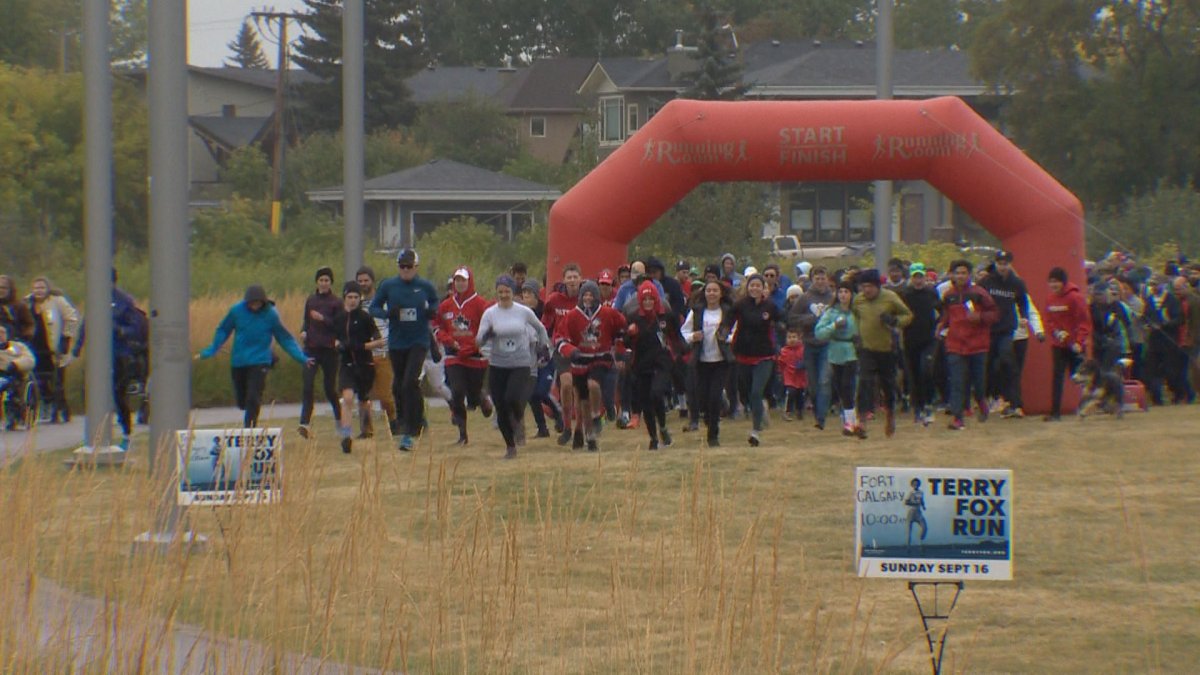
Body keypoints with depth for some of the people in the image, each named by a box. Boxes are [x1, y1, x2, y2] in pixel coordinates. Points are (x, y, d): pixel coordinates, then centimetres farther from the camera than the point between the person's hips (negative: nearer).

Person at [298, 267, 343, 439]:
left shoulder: (336, 302, -1)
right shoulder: (311, 300, 10)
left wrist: (323, 319, -19)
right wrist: (303, 331, -2)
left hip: (329, 349, -2)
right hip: (311, 348, 2)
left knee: (329, 387, 7)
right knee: (307, 386, -12)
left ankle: (338, 417, 33)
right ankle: (305, 423, -16)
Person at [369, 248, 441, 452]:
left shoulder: (425, 286, -1)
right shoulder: (388, 286, 0)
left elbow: (434, 302, 17)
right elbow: (373, 308, 5)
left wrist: (432, 311, -7)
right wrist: (388, 313, -15)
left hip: (419, 341, -3)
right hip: (396, 342, 3)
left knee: (410, 383, -16)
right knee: (398, 387, 11)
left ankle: (409, 433, -14)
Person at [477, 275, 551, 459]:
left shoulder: (524, 312, -1)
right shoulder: (489, 313, -1)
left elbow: (540, 328, 17)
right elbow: (478, 340, -7)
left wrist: (545, 346, 12)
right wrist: (486, 335, -27)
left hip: (521, 364, -2)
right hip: (497, 366, 2)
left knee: (512, 399, -23)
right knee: (501, 408, 0)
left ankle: (519, 421, 14)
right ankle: (510, 446, 18)